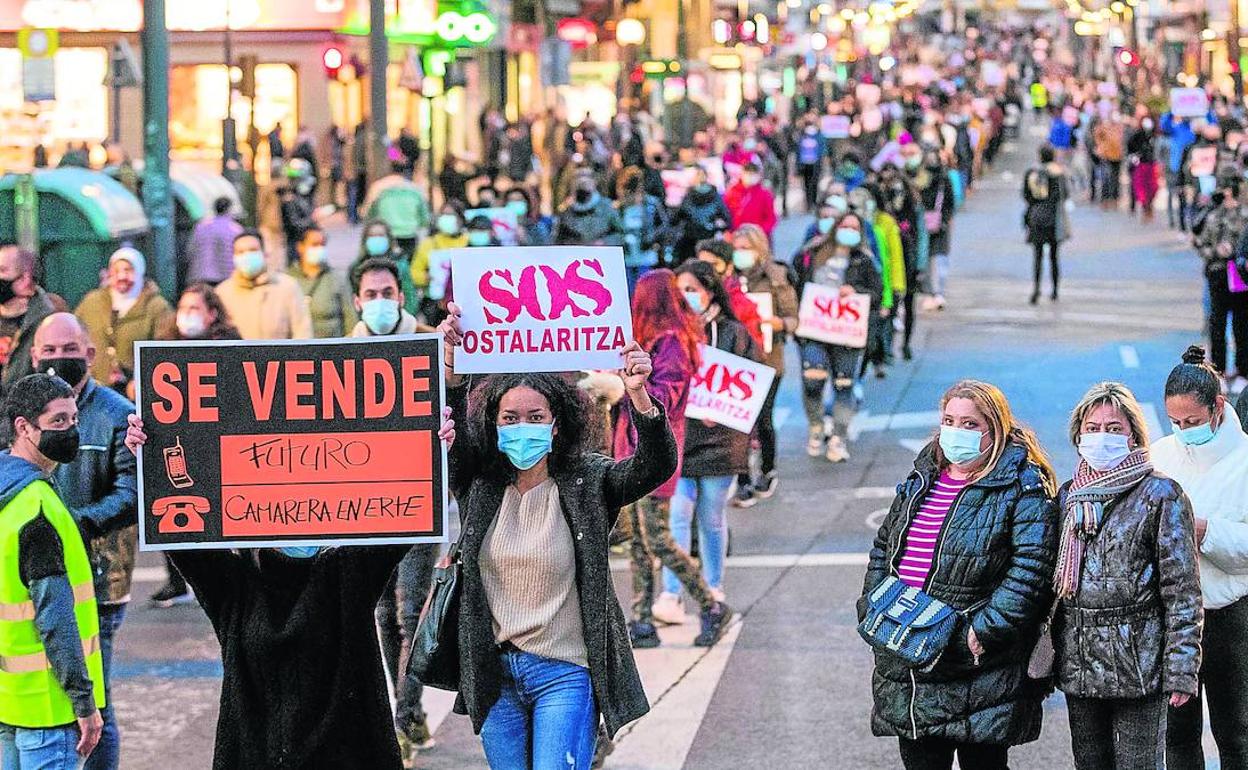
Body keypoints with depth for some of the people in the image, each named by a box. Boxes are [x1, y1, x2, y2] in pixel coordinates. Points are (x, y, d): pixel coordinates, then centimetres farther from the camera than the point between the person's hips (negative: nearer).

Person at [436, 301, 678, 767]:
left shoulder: (586, 483, -3)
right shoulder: (478, 483, 3)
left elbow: (656, 466, -15)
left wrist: (638, 396, -33)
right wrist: (450, 362, -28)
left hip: (564, 675, -3)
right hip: (494, 673, 3)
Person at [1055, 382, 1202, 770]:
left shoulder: (1161, 495, -5)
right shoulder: (1068, 496, 12)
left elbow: (1183, 589, -8)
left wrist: (1180, 670, -13)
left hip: (1138, 663, -5)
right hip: (1078, 663, 5)